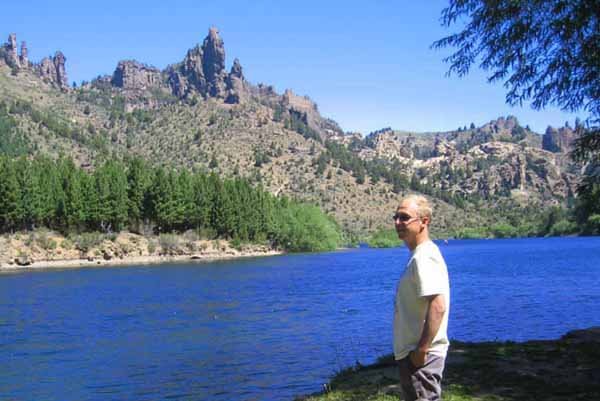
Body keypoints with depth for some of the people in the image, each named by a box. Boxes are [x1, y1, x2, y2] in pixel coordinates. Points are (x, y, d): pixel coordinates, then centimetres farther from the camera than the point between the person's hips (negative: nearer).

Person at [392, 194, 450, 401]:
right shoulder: (420, 255, 14)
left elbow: (438, 306, -27)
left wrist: (421, 350, -25)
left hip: (420, 356, -11)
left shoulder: (424, 257, -18)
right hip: (411, 353, 11)